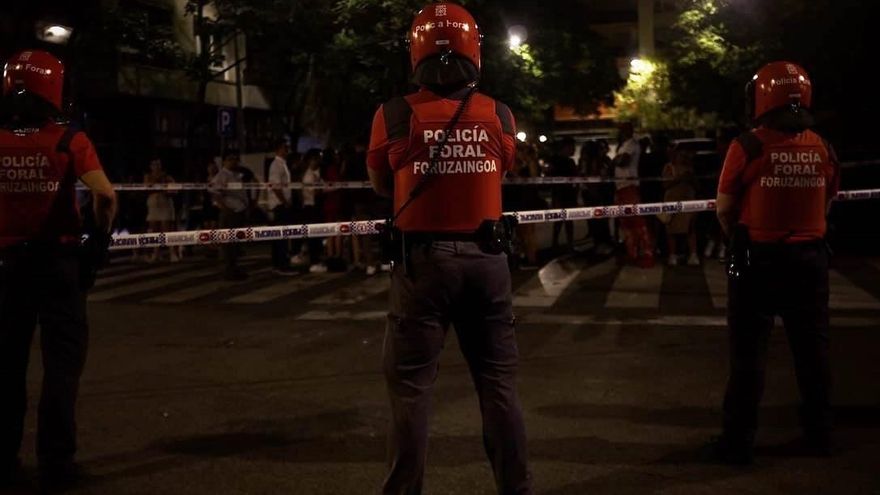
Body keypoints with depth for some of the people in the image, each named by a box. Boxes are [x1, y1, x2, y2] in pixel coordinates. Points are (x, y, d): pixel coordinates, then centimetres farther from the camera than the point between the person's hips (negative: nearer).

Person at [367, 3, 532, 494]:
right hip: (486, 257, 2)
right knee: (499, 381, 12)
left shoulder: (395, 115, -8)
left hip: (424, 259, -2)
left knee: (411, 384, 8)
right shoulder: (500, 115, -2)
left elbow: (382, 184, 6)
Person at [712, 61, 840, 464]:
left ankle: (739, 441, 10)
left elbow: (725, 209, -7)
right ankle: (819, 433, 27)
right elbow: (825, 206, 8)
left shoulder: (748, 147, -13)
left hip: (757, 260, -4)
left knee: (749, 352, 5)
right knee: (812, 348, 15)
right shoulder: (822, 149, 0)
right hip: (809, 258, 4)